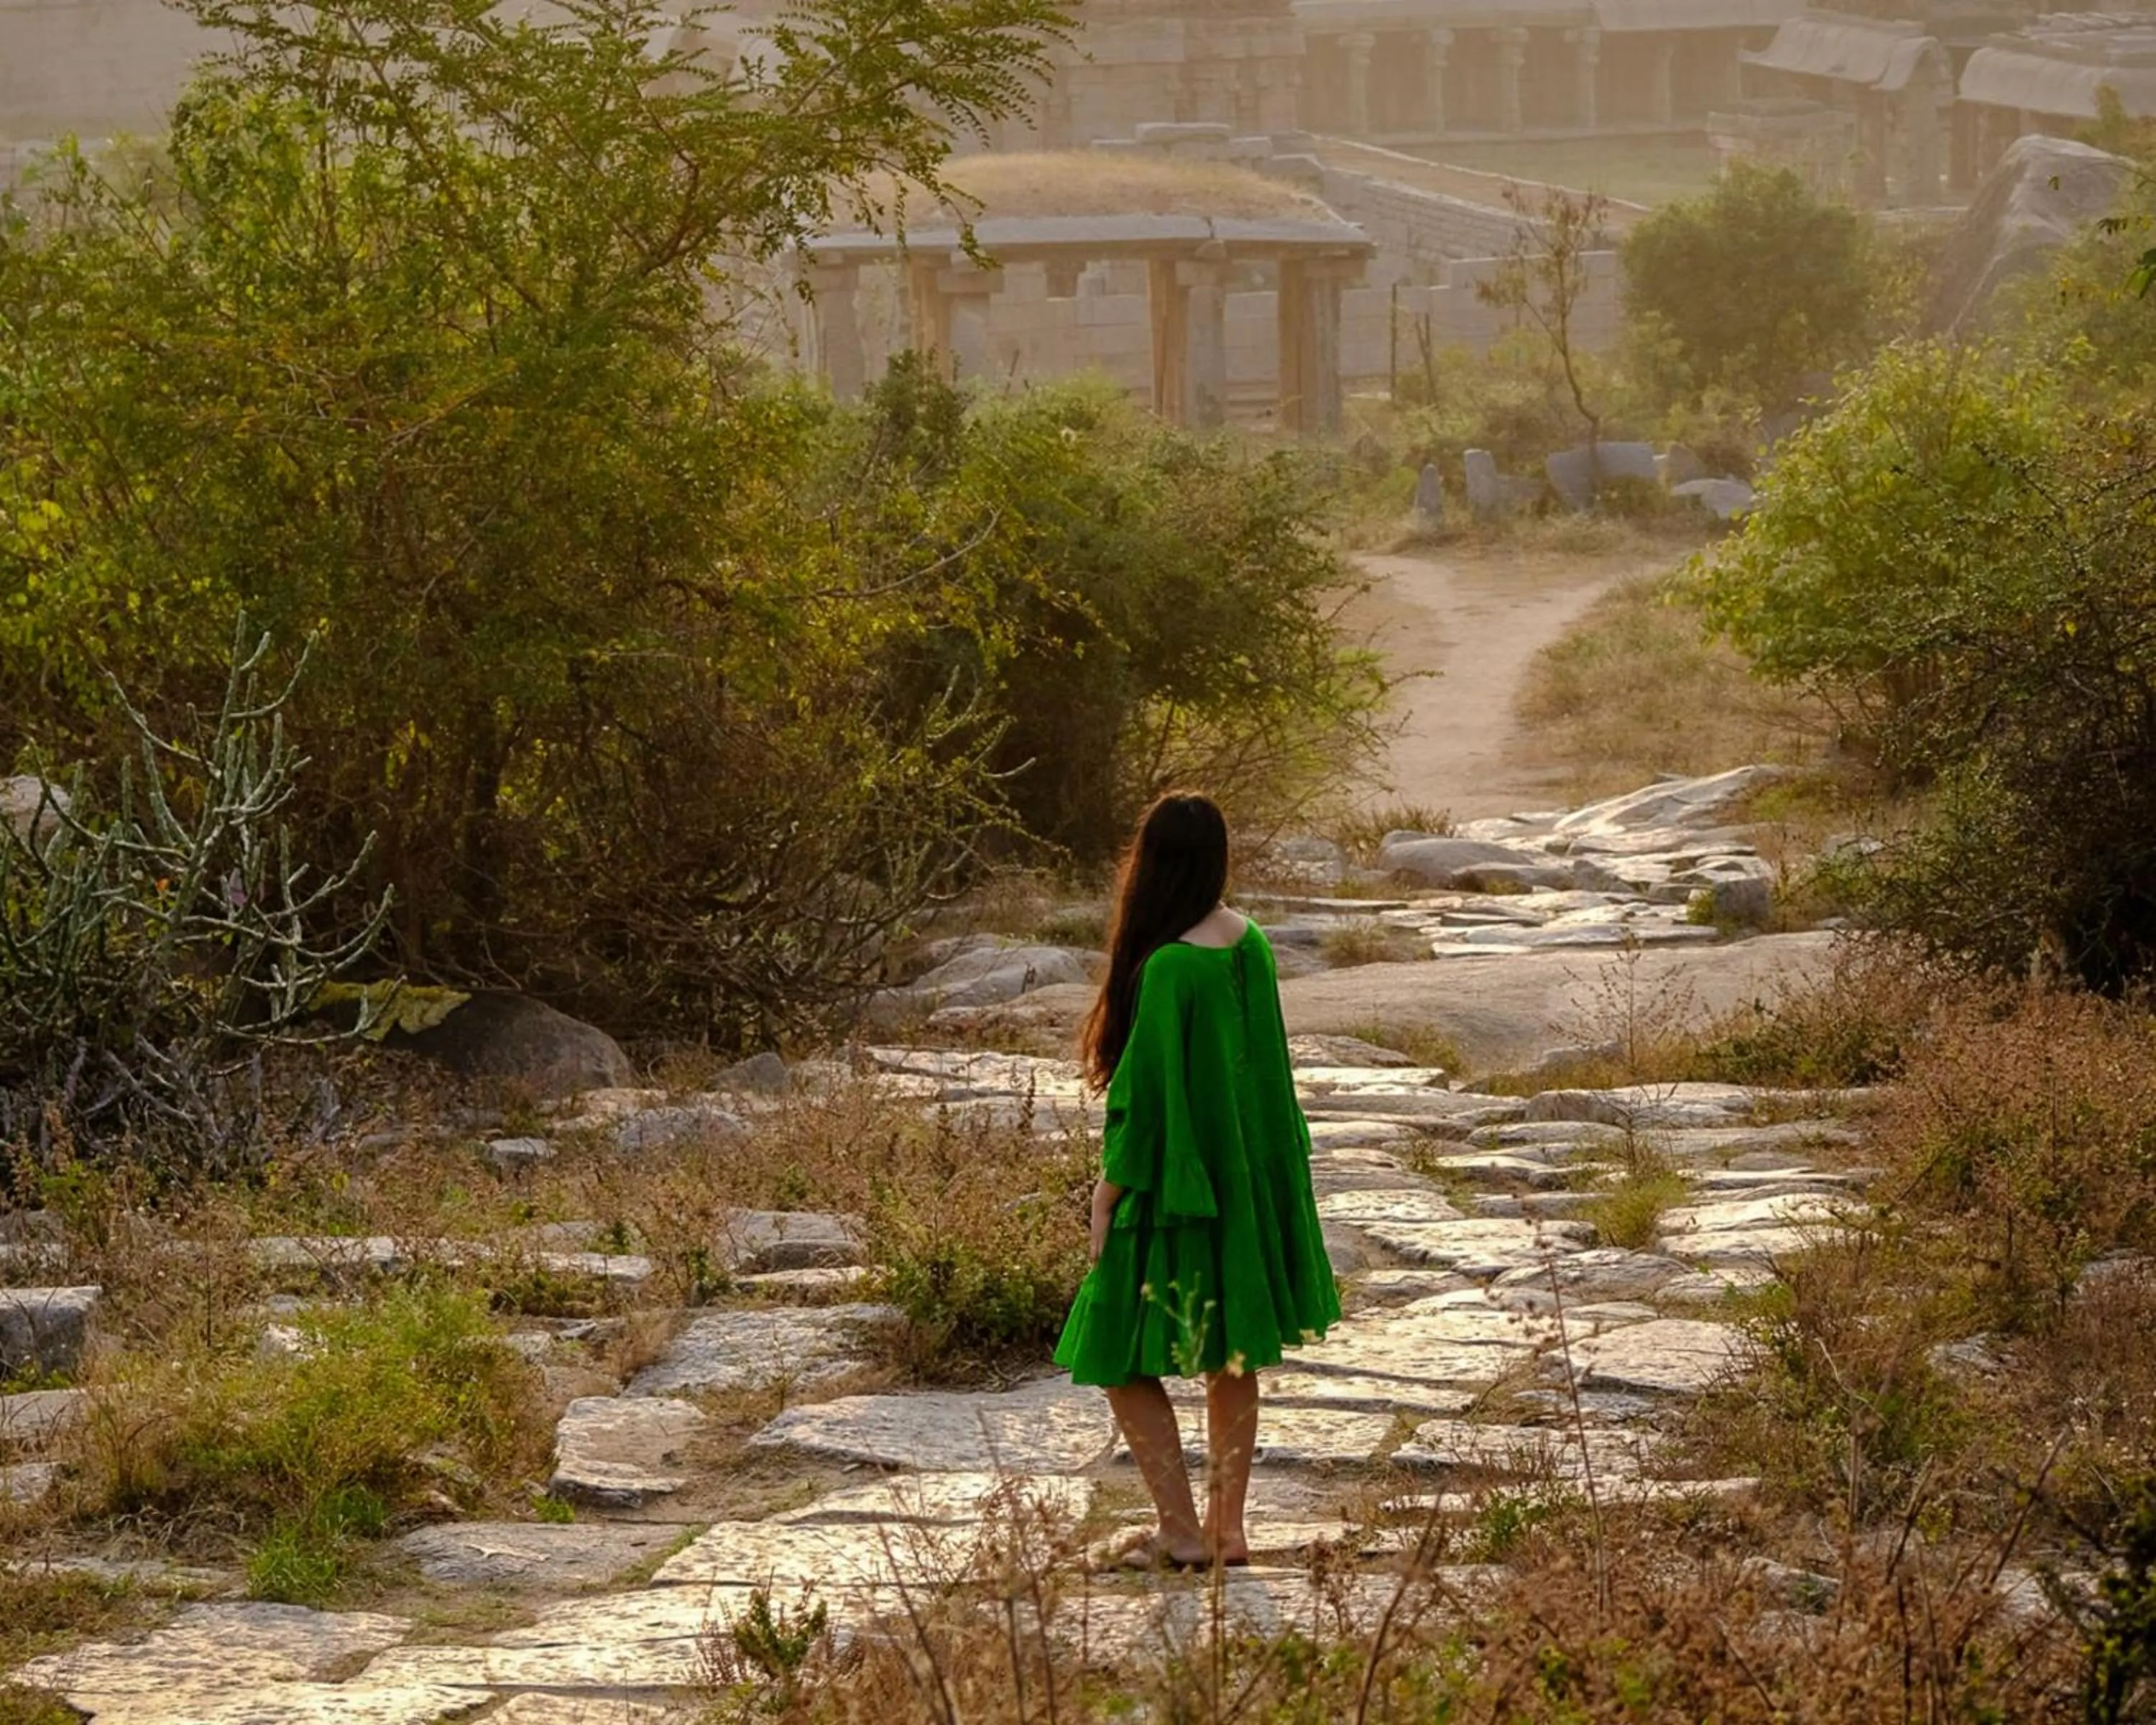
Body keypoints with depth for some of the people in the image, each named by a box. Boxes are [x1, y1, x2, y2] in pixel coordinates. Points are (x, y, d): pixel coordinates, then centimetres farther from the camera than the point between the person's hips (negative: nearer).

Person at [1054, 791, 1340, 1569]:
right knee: (1233, 1358, 17)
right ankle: (1227, 1525, 21)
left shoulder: (1169, 968, -23)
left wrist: (1109, 1192, -9)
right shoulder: (1249, 943, 0)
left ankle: (1181, 1531, -1)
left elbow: (1145, 1093, -19)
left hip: (1179, 1189, -8)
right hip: (1250, 1180, 8)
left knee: (1122, 1358, 3)